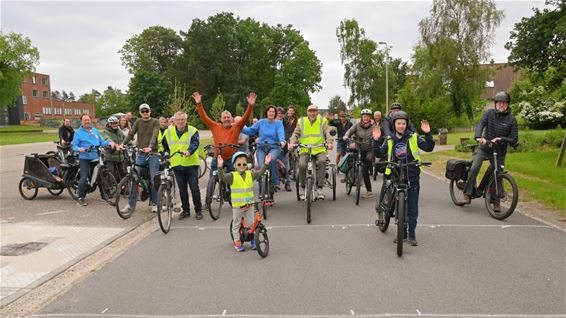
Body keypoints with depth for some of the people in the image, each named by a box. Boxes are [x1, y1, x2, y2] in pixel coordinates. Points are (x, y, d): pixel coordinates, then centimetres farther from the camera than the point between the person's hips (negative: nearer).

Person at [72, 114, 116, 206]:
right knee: (83, 178, -11)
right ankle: (80, 198, -3)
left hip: (96, 157, 5)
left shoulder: (95, 131, 17)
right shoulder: (78, 133, 3)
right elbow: (74, 146, 0)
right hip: (84, 158, -4)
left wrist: (109, 143, -2)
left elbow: (102, 142, 17)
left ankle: (104, 194, 25)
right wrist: (79, 149, -21)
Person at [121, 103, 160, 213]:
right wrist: (122, 144, -15)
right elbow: (131, 134, 0)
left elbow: (154, 135, -15)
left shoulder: (155, 122, 0)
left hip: (152, 154, -3)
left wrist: (150, 147, -32)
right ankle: (130, 203, 8)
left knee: (153, 179, 0)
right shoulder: (138, 122, 10)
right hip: (140, 154, 3)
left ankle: (154, 203, 12)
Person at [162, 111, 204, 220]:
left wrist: (189, 151, -37)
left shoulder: (193, 131, -4)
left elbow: (195, 143, -19)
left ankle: (198, 210, 9)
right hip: (177, 165, 4)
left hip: (191, 164, -3)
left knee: (194, 188, -2)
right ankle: (186, 210, 22)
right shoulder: (168, 132, 8)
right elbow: (165, 146, 21)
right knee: (182, 189, 10)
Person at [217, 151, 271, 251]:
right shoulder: (232, 176, -9)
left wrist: (266, 164, -19)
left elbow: (260, 173, -6)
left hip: (249, 204, 3)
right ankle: (237, 242, 21)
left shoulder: (250, 174, 2)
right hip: (237, 205, -3)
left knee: (250, 223, 12)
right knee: (236, 224, 10)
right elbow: (222, 176, -21)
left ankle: (252, 240, 26)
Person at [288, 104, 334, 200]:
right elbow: (296, 134, 10)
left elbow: (328, 133, 2)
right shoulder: (301, 121, 14)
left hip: (319, 149, -1)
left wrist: (330, 142, -18)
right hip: (305, 150, 1)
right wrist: (292, 143, -9)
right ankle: (302, 187, -2)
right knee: (302, 165, -27)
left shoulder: (323, 121, 11)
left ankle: (319, 188, -22)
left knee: (322, 161, -33)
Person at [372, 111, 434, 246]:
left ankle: (412, 235, 13)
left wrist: (428, 134, -19)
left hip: (412, 177, -2)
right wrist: (376, 140, -14)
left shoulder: (413, 137, -2)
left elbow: (428, 148, -5)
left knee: (412, 208, 2)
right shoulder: (390, 140, 4)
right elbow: (379, 154, 0)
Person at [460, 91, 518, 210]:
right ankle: (467, 195, -10)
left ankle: (496, 202, 17)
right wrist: (479, 137, -39)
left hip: (499, 151, 0)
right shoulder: (489, 113, -3)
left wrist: (501, 139, -25)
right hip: (484, 147, 0)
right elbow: (480, 124, -19)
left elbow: (514, 140, -7)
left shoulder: (511, 119, -5)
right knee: (474, 169, -19)